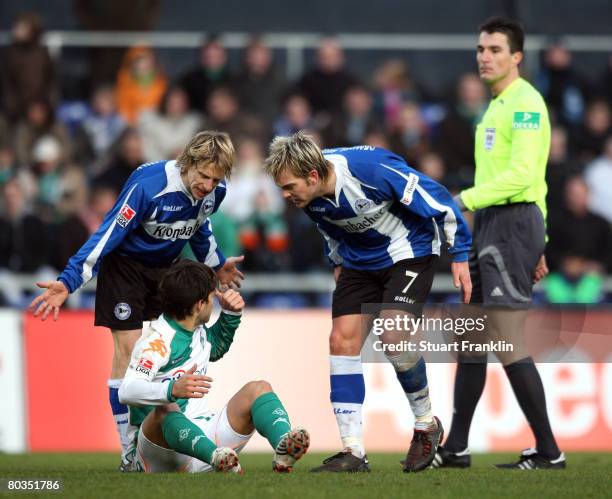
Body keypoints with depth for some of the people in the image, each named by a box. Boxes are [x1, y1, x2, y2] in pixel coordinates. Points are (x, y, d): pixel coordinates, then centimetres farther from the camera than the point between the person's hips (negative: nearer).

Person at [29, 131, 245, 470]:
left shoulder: (214, 191, -12)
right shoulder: (148, 185, -33)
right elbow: (108, 235, -31)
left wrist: (217, 266, 25)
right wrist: (68, 283, -37)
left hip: (164, 267, 6)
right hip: (125, 262, -6)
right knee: (129, 350, -12)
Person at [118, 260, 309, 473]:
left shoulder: (198, 332, 14)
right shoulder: (157, 341, -14)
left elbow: (217, 348, 40)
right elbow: (126, 391, -29)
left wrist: (231, 314, 20)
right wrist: (172, 390, -47)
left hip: (197, 433, 8)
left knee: (257, 389, -4)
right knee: (165, 411, -40)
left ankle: (284, 447, -38)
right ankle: (217, 457, -71)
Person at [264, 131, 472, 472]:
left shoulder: (370, 168, -33)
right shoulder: (309, 198, -13)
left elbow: (437, 199, -21)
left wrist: (460, 255, -16)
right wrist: (338, 262, 22)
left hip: (409, 253, -6)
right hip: (360, 262, 6)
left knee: (394, 337, -24)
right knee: (341, 341, -8)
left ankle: (427, 425, 1)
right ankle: (353, 453, -5)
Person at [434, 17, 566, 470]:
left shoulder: (524, 102, -11)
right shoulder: (499, 105, 19)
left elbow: (521, 174, -21)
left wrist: (466, 200, -22)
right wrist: (536, 243, 24)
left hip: (512, 222, -10)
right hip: (490, 227, 10)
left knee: (508, 342, -11)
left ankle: (548, 451, -7)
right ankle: (456, 449, 16)